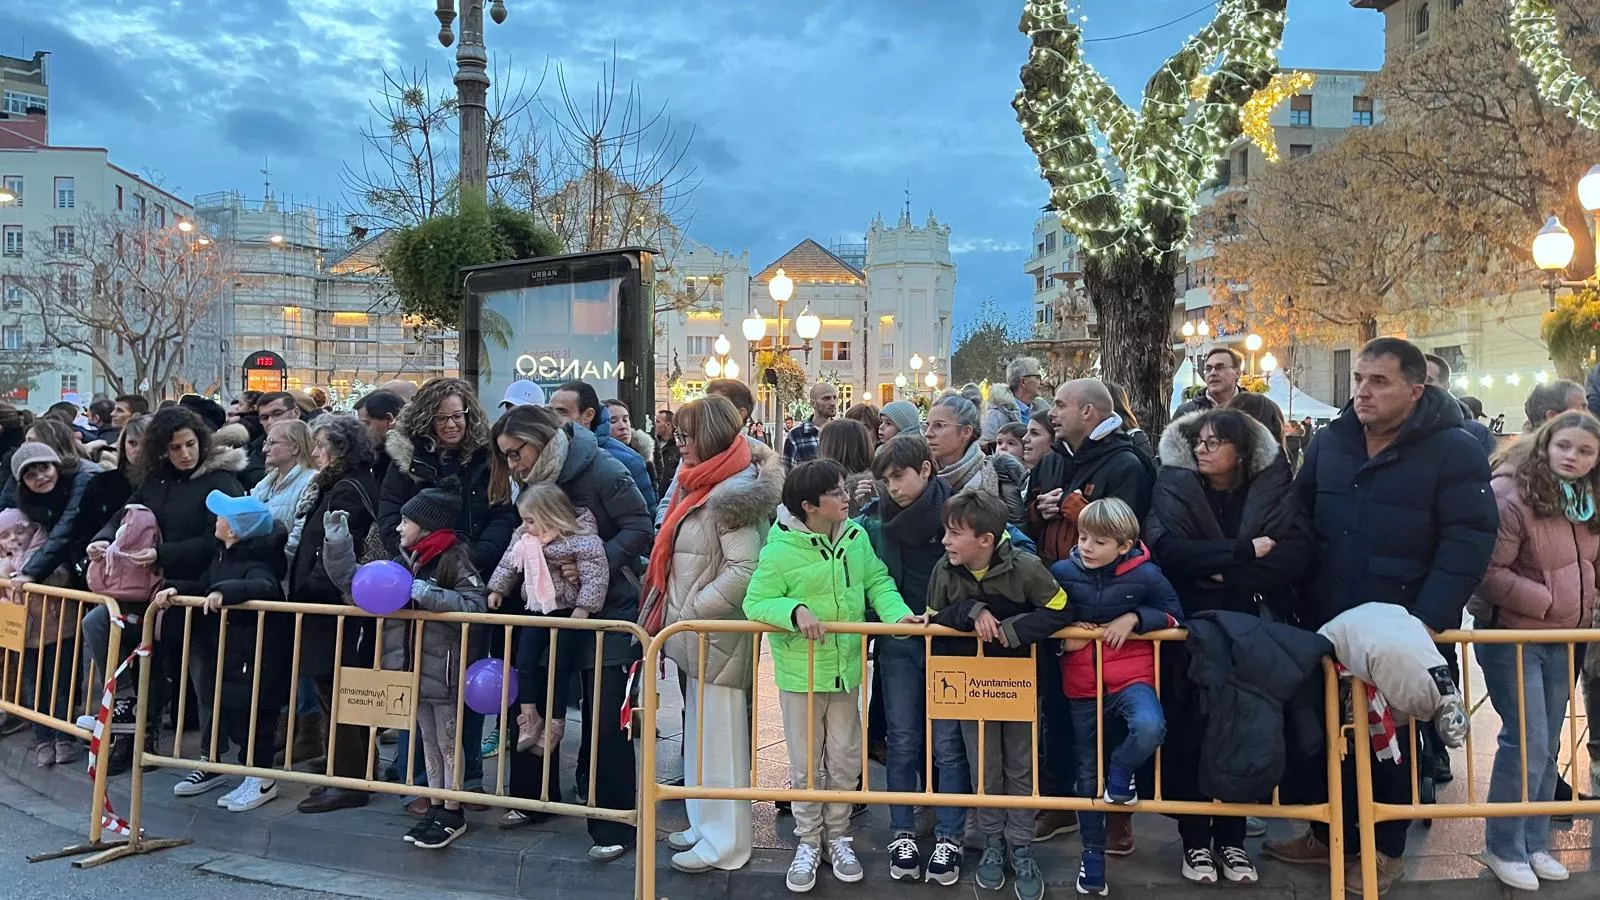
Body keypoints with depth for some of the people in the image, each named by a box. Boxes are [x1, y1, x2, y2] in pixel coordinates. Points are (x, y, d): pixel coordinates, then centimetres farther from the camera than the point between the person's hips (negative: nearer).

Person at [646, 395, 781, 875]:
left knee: (718, 735, -1)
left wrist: (693, 610, -18)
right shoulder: (702, 484, 12)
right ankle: (706, 823, 30)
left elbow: (745, 568, -23)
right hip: (695, 633, 10)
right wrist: (678, 611, 13)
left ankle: (724, 841, 10)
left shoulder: (733, 492, -17)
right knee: (698, 731, 17)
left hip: (717, 633, -9)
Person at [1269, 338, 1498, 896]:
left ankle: (1387, 850, 29)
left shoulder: (1453, 450, -11)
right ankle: (1325, 834, 32)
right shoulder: (1330, 442, 4)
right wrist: (1296, 602, 3)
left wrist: (1428, 620, -22)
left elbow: (1469, 540, -15)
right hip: (1323, 627, 5)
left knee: (1391, 739, 11)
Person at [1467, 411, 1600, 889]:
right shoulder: (1510, 493, -17)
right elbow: (1489, 572, -22)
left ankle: (1534, 843, 25)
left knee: (1548, 748, 13)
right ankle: (1503, 847, 8)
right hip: (1512, 636, -7)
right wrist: (1546, 602, -19)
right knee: (1526, 743, -7)